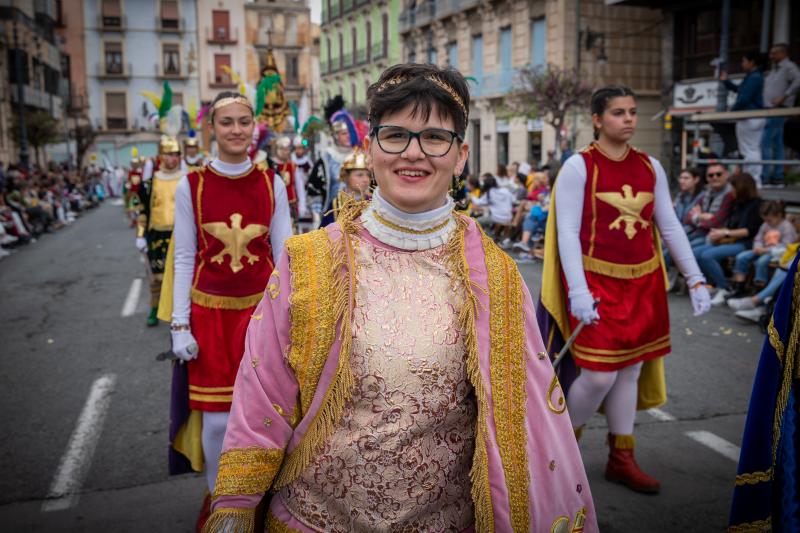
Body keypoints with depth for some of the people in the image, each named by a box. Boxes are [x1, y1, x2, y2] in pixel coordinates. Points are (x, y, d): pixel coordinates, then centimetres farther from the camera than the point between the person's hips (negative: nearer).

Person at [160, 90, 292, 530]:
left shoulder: (272, 184, 1)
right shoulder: (191, 186, -2)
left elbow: (283, 254, 4)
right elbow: (184, 259, 1)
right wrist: (180, 325, -3)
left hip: (260, 309, 1)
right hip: (210, 312, -1)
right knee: (216, 416, 4)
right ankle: (217, 496, 28)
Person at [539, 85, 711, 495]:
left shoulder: (650, 167, 7)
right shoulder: (578, 167, -7)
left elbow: (670, 227, 10)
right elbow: (567, 233, -12)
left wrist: (695, 279, 5)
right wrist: (578, 292, -20)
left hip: (643, 283, 5)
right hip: (597, 282, -5)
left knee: (630, 370, 11)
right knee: (599, 374, -7)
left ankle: (621, 459, 26)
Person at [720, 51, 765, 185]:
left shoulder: (753, 78, -17)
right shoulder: (756, 76, 17)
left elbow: (744, 99, -23)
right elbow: (738, 89, 27)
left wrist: (732, 110, -9)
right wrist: (726, 81, 22)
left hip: (749, 118, -11)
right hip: (757, 118, 11)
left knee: (748, 151, -5)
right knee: (755, 149, 13)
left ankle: (753, 180, -3)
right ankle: (756, 180, 18)